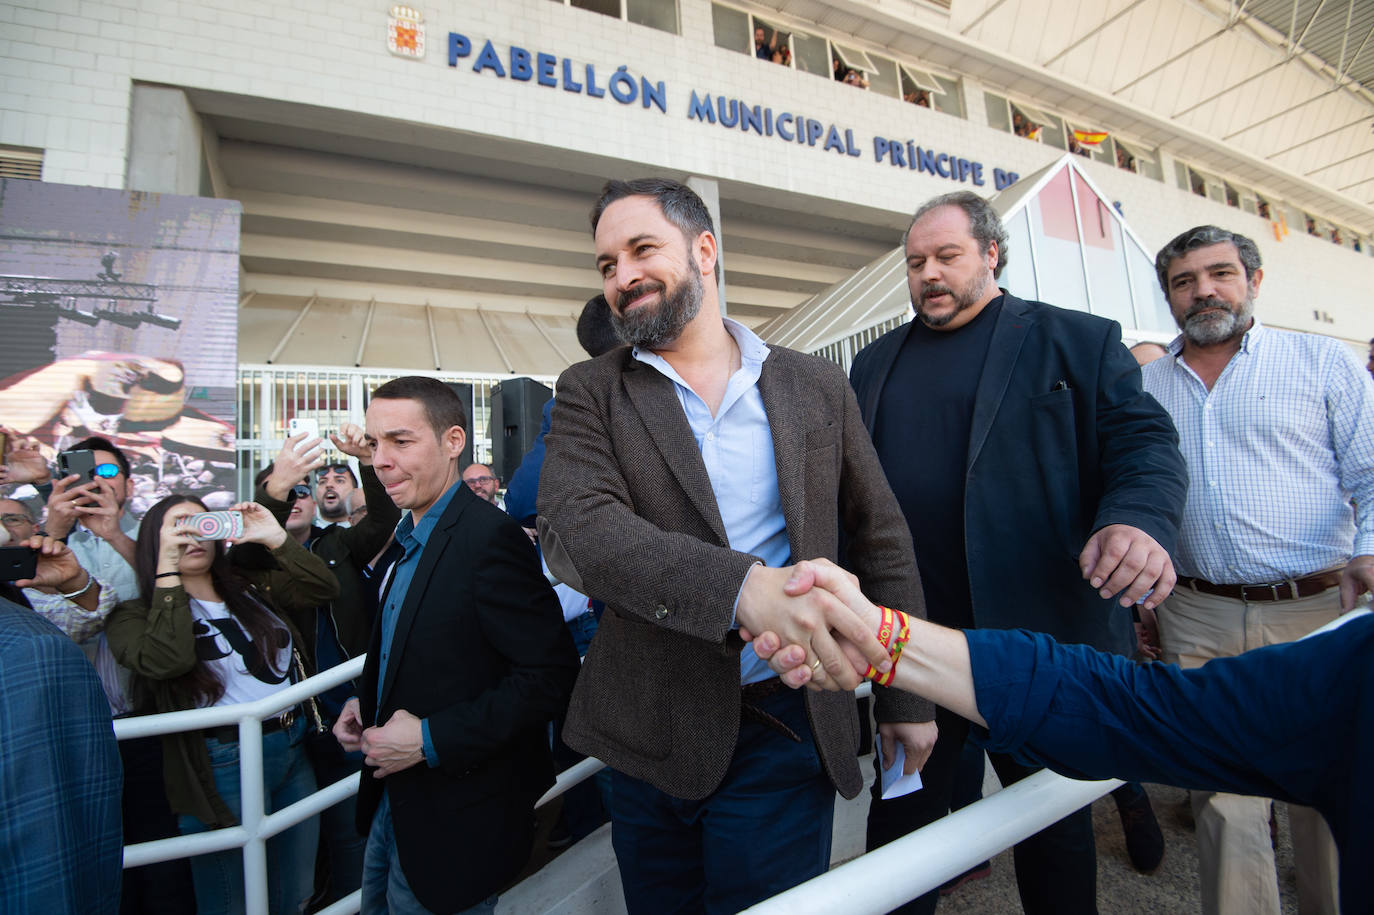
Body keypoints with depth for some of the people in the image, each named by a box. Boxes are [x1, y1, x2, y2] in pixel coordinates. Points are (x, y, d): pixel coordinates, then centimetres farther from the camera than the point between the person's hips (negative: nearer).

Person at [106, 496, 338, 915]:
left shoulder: (251, 589, 8)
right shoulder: (137, 614, -3)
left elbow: (323, 588, -2)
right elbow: (165, 661, -23)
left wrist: (276, 540, -12)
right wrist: (168, 570, -19)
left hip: (294, 751, 5)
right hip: (222, 767, -4)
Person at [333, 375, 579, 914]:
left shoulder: (491, 536, -25)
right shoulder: (410, 539, 5)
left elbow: (551, 675, -27)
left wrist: (432, 739, -25)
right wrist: (366, 703, 2)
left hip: (456, 820, -8)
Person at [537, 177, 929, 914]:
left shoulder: (817, 388, 0)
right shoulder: (590, 393, -3)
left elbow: (882, 542, 5)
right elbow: (573, 528, -21)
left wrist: (908, 695, 6)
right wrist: (741, 587, -35)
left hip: (782, 728, -1)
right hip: (646, 733, 2)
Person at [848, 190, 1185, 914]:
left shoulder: (1077, 341, 2)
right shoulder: (874, 363, 12)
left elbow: (1144, 441, -4)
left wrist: (1138, 520, -25)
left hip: (1040, 637, -2)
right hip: (910, 642, 3)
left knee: (1054, 818, 19)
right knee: (899, 813, 15)